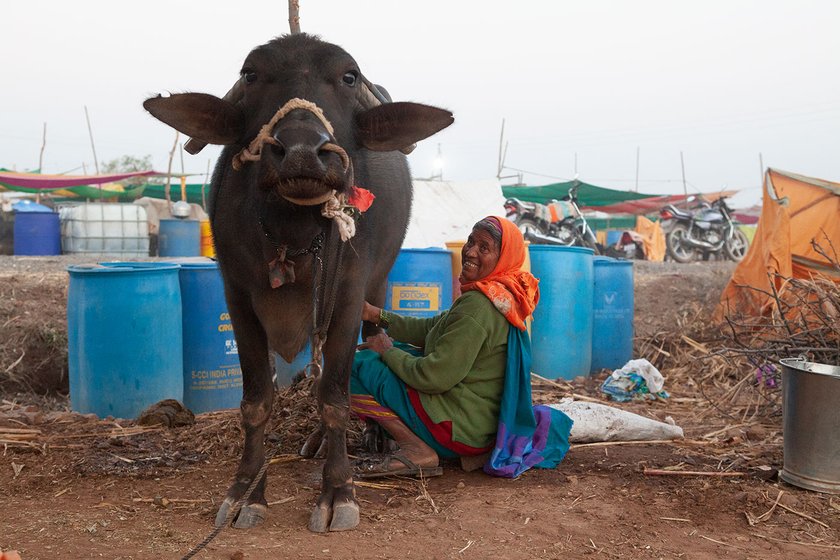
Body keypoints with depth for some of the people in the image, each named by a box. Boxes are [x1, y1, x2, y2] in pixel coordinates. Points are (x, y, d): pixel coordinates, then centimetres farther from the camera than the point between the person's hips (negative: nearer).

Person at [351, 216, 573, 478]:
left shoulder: (479, 304, -25)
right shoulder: (502, 296, 7)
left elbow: (434, 377, -24)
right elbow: (431, 330, 14)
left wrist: (388, 352, -8)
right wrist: (377, 315, 9)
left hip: (462, 429, -10)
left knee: (357, 366, -9)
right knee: (401, 352, 22)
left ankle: (417, 451, -14)